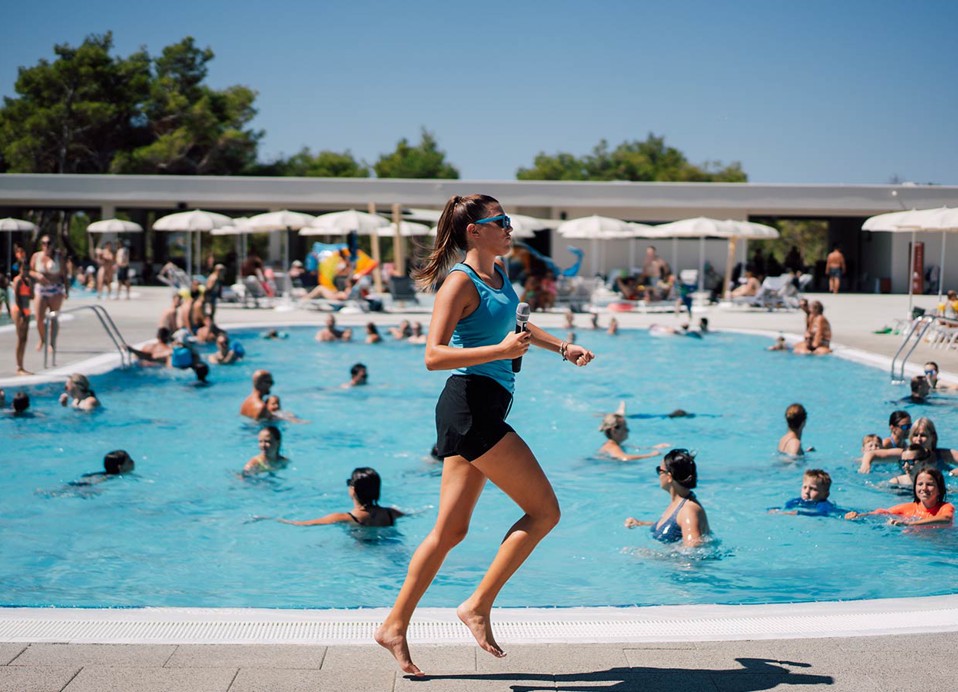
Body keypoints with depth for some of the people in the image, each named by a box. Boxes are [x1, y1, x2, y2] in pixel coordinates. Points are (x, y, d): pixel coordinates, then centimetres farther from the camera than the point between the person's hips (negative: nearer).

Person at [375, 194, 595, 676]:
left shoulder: (498, 274, 16)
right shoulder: (461, 282, -11)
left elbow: (513, 326, 36)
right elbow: (434, 356, -20)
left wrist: (563, 348, 29)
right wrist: (502, 351, -27)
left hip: (484, 412, 9)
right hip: (469, 405, -9)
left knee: (450, 530, 11)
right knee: (544, 510, -6)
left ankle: (395, 626, 16)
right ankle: (478, 607, -1)